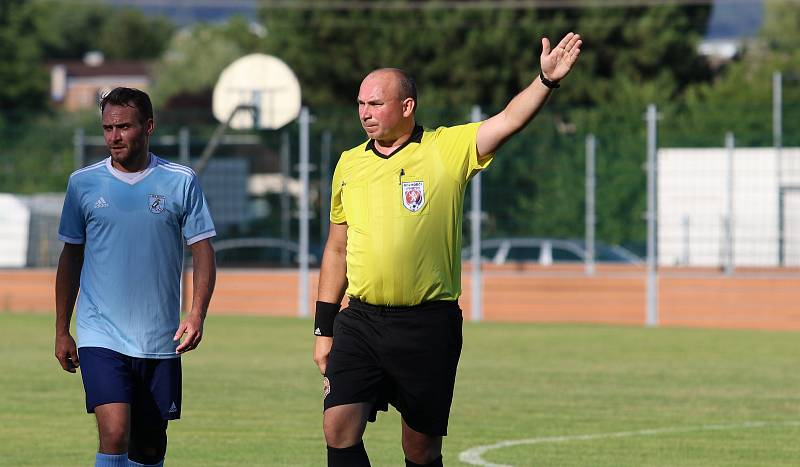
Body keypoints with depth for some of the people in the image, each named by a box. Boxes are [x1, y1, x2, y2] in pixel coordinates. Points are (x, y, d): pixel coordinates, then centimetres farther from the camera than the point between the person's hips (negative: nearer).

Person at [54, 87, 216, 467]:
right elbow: (70, 258, 11)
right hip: (100, 336, -1)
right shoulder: (83, 183, 4)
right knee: (115, 434, -17)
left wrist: (197, 314, -12)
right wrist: (61, 331, 10)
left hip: (160, 340, 1)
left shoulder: (181, 182, 1)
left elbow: (203, 251, 3)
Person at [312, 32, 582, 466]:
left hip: (429, 327, -3)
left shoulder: (449, 149, -1)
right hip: (360, 322, 3)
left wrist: (546, 79, -32)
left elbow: (509, 120, -14)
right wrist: (323, 328, 14)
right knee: (339, 427, -12)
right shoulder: (349, 163, 10)